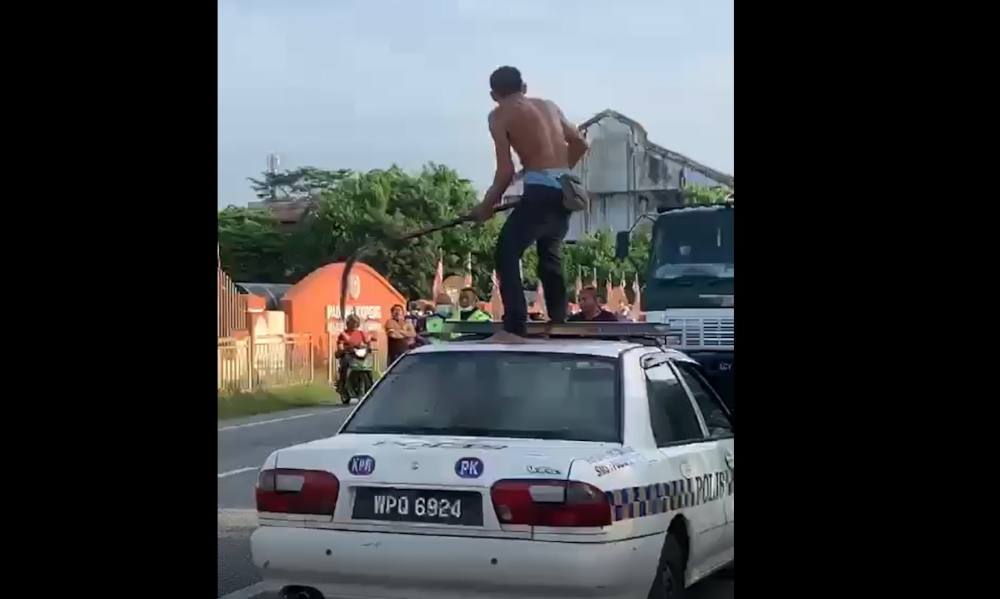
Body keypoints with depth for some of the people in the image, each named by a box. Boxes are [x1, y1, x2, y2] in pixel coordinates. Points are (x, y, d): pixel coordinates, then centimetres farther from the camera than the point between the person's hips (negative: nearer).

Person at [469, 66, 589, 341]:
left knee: (506, 254, -6)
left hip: (541, 190, -7)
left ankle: (515, 328, -19)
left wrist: (487, 204, 9)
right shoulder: (549, 106, 21)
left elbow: (506, 170, -3)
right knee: (550, 256, 25)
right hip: (565, 190, 7)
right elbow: (580, 143, 23)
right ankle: (558, 325, 30)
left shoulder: (500, 115, 3)